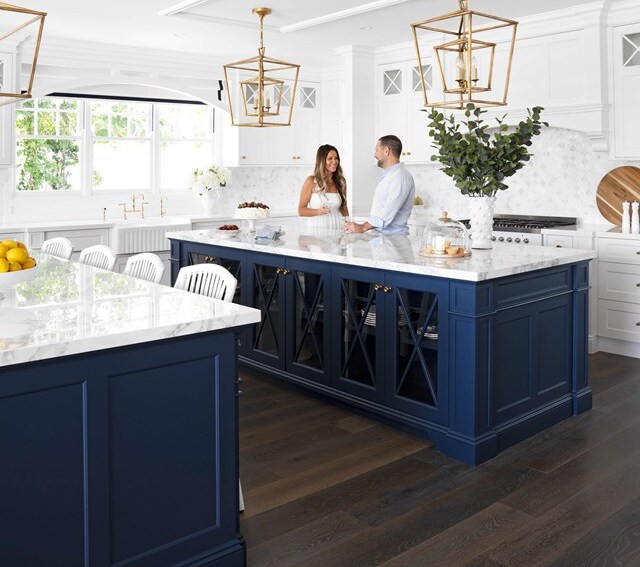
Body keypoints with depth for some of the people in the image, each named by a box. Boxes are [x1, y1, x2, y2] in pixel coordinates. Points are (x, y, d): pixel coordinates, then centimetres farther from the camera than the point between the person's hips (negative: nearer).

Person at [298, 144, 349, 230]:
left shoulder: (341, 181, 9)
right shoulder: (311, 181, -2)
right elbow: (301, 210, -1)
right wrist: (318, 211, -16)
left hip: (337, 227, 3)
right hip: (317, 228, -3)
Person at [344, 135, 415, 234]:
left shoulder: (401, 176, -11)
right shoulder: (387, 175, 21)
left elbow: (388, 212, -19)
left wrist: (363, 227, -19)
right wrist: (363, 226, 8)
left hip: (393, 235, -8)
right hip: (378, 233, 8)